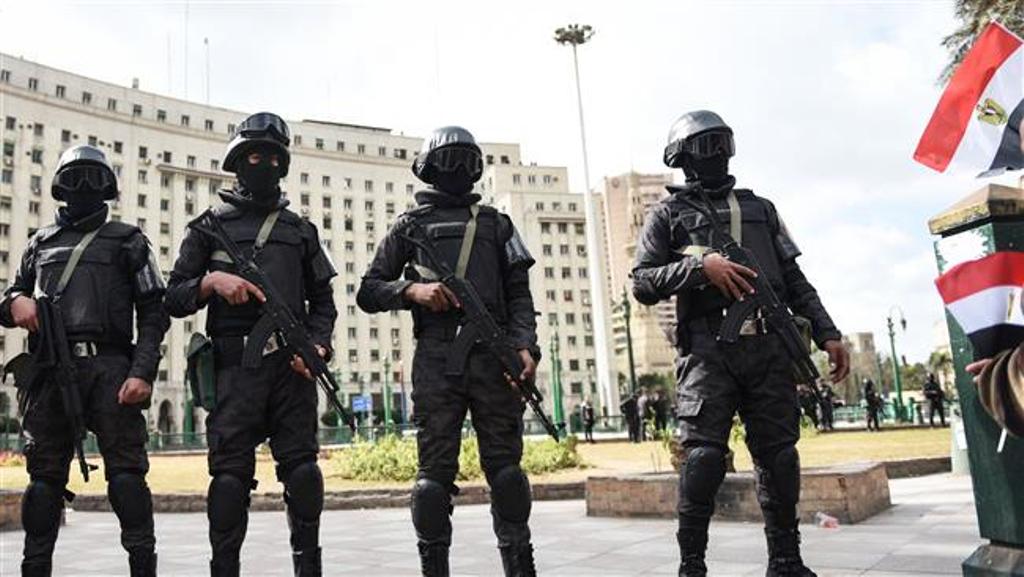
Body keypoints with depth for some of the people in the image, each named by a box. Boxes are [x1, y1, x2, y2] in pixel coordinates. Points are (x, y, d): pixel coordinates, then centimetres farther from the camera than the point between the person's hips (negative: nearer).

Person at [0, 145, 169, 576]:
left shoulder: (127, 241, 12)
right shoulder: (41, 243, 22)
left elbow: (153, 314, 4)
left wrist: (143, 373, -9)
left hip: (109, 369, -3)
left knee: (126, 472, -8)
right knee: (45, 476, 6)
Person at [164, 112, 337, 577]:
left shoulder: (301, 229, 18)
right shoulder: (211, 224, 13)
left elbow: (322, 300, 17)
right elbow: (174, 298, 11)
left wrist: (318, 345, -1)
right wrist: (212, 282, -9)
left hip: (291, 363, 2)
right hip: (235, 363, -1)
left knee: (301, 466, -3)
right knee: (231, 471, -3)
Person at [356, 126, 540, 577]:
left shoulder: (495, 223, 20)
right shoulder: (410, 225, 17)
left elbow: (519, 295, 12)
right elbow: (368, 292, 14)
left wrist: (525, 345, -5)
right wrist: (411, 290, -6)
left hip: (493, 353, 1)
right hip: (436, 357, -1)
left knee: (505, 466, 1)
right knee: (436, 471, -1)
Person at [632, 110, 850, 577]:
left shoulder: (760, 208, 22)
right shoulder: (668, 214, 12)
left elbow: (795, 280, 19)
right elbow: (642, 283, 2)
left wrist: (827, 333, 9)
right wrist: (699, 265, -12)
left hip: (769, 346, 4)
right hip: (707, 349, -3)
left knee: (779, 456, 4)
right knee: (704, 457, -11)